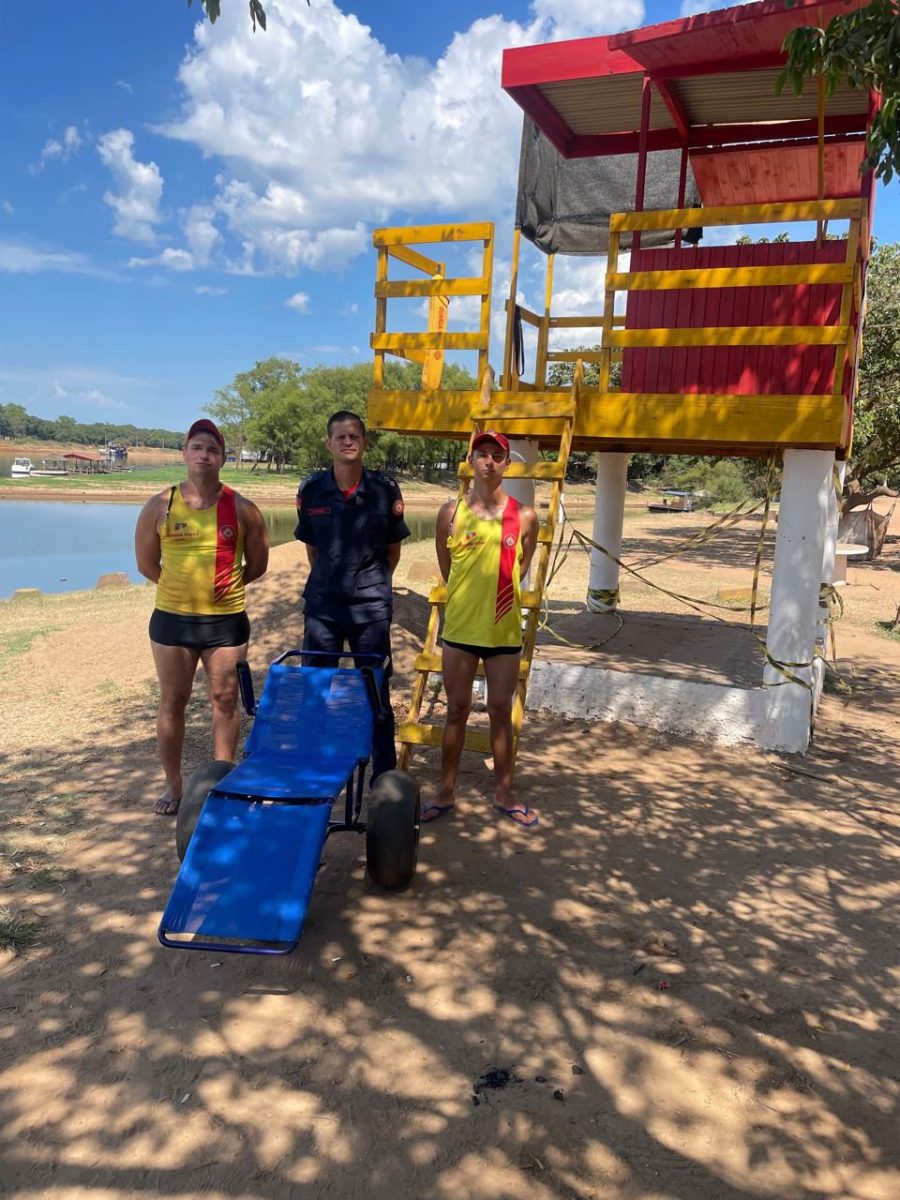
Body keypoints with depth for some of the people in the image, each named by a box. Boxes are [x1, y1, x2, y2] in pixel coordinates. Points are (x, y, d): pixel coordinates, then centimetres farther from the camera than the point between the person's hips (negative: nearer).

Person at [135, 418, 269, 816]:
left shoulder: (241, 508, -3)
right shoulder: (159, 506, -1)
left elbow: (257, 565, 7)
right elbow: (146, 563, 8)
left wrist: (223, 584, 6)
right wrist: (183, 586, 8)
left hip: (227, 620, 0)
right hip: (172, 618, 1)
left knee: (225, 700, 7)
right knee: (172, 702, 9)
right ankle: (173, 785, 24)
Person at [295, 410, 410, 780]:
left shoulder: (385, 489, -5)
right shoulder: (311, 490, 0)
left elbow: (393, 549, 6)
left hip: (371, 607, -2)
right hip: (322, 604, 2)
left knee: (376, 695, 4)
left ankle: (384, 777, 17)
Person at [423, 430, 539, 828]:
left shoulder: (525, 517, -3)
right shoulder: (451, 512, -3)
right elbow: (445, 568, 9)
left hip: (505, 630, 0)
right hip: (460, 628, 0)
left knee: (501, 711, 11)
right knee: (457, 711, 10)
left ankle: (503, 793, 25)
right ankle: (446, 793, 22)